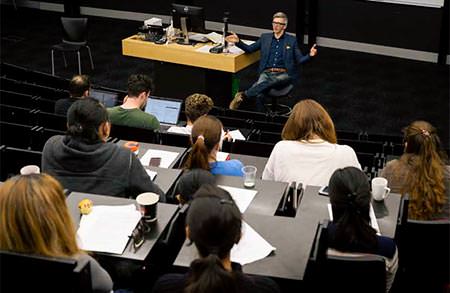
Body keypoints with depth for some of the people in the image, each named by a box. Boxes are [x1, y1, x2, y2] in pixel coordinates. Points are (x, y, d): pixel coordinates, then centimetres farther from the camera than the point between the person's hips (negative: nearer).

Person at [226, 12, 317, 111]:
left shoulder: (292, 40, 11)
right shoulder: (265, 37, 18)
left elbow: (299, 60, 7)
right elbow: (249, 49, 18)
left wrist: (310, 55, -14)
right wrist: (238, 41, 1)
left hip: (283, 74, -2)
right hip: (267, 73, 2)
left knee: (269, 82, -39)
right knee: (259, 95, -32)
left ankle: (243, 95, -40)